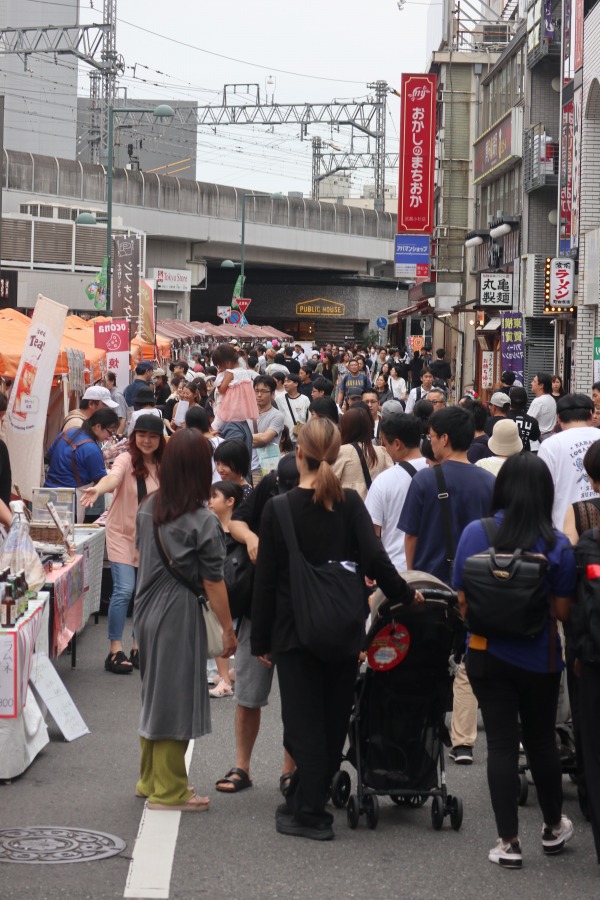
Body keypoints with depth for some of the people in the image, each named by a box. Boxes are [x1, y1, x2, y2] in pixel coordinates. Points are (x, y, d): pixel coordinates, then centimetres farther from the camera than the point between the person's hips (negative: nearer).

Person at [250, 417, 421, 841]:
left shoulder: (279, 508, -9)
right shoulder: (350, 503, -4)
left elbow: (266, 579, -5)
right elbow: (374, 559, -12)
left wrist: (261, 640, 1)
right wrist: (406, 594, 3)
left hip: (295, 631, -2)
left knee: (304, 722, 3)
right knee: (333, 719, 13)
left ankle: (310, 813, 1)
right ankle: (305, 803, 21)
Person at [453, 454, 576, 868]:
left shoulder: (475, 534, -9)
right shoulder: (557, 544, -12)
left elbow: (463, 601, -4)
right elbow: (563, 610, -10)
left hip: (487, 655, 0)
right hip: (540, 659, 0)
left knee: (501, 743, 5)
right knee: (541, 740, 17)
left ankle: (508, 842, 6)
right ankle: (553, 827, 34)